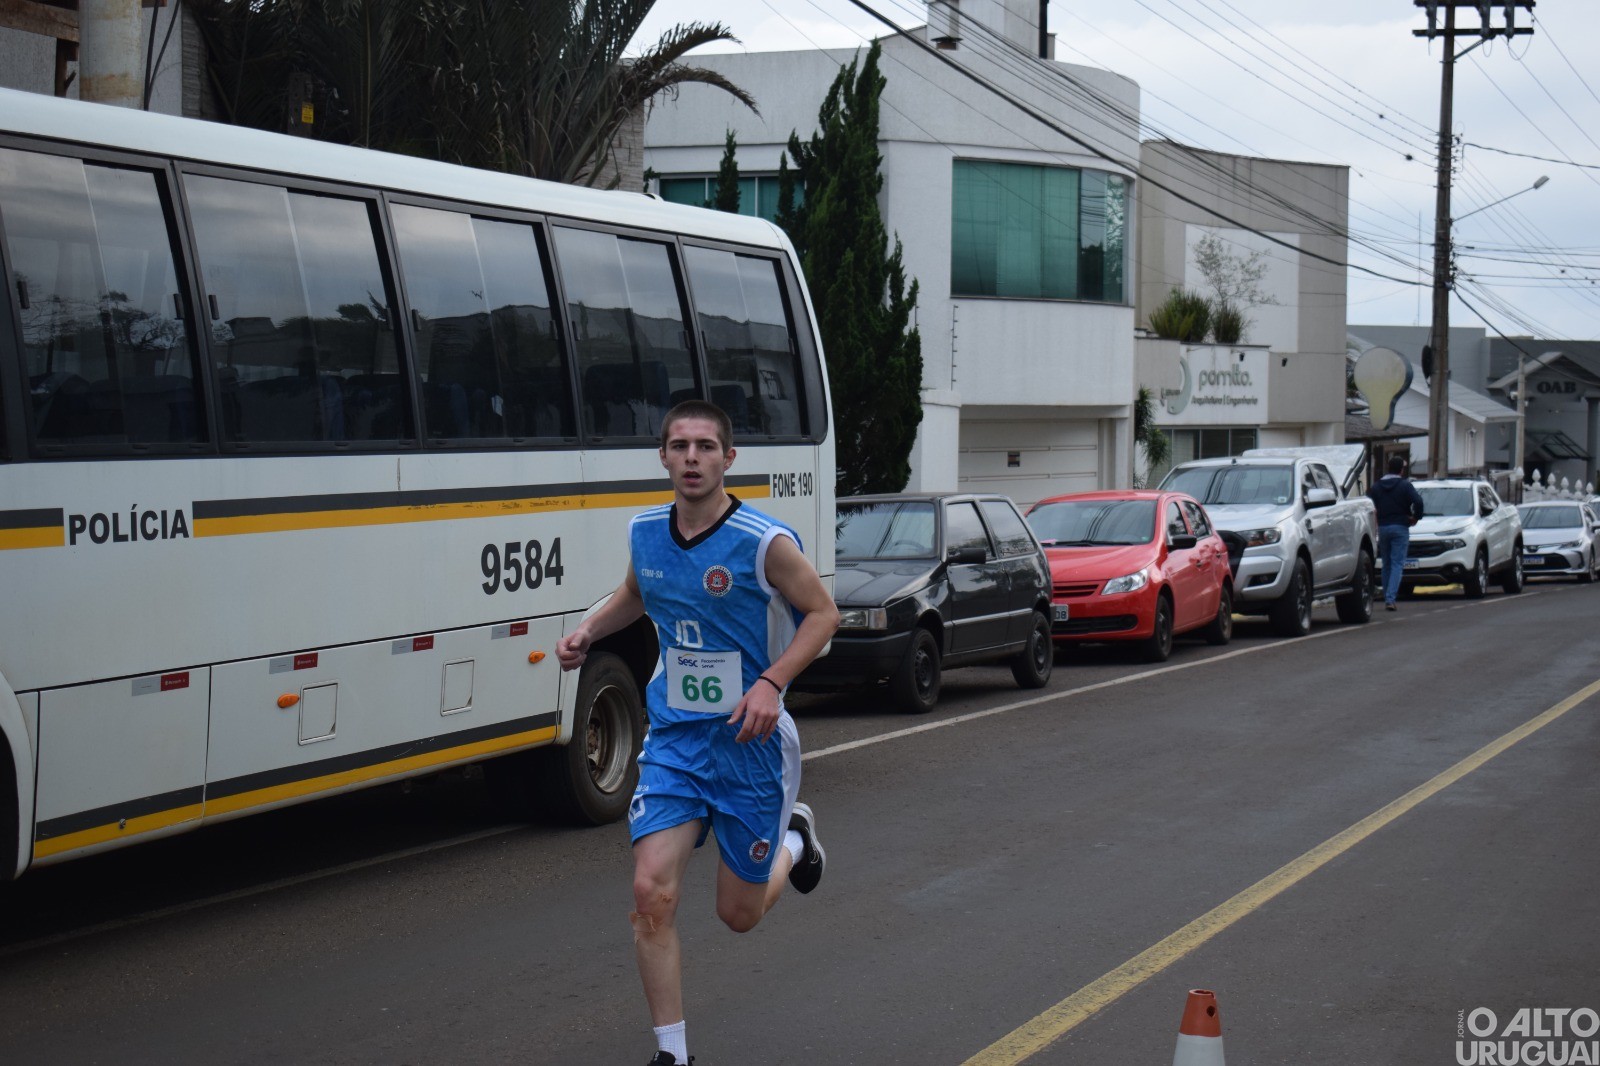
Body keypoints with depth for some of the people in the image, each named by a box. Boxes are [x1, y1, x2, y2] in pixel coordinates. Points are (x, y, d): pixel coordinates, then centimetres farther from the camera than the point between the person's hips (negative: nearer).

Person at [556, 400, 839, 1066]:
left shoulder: (764, 543, -16)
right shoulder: (645, 533, 0)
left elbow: (822, 613, -7)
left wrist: (770, 683, -20)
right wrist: (588, 632, 2)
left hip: (748, 741, -3)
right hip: (674, 739, 3)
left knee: (739, 914, 8)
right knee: (652, 891, -13)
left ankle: (793, 839, 43)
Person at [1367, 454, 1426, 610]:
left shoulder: (1376, 486, 7)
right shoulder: (1405, 486, -4)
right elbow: (1418, 501, -17)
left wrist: (1376, 520, 12)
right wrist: (1416, 517, -1)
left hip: (1382, 527, 4)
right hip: (1400, 527, -4)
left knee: (1386, 565, 14)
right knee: (1397, 564, -5)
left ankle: (1387, 599, 16)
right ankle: (1390, 598, -19)